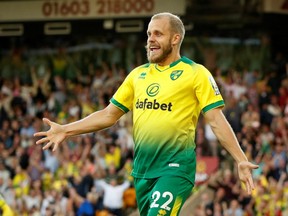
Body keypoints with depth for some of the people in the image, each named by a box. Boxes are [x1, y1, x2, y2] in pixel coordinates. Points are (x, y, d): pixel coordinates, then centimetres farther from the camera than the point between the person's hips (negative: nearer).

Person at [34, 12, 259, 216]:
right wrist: (65, 130, 9)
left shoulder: (196, 73, -2)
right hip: (142, 168, 6)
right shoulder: (138, 74, 14)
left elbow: (217, 120, -6)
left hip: (176, 167, -6)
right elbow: (109, 114, 17)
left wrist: (241, 161, -16)